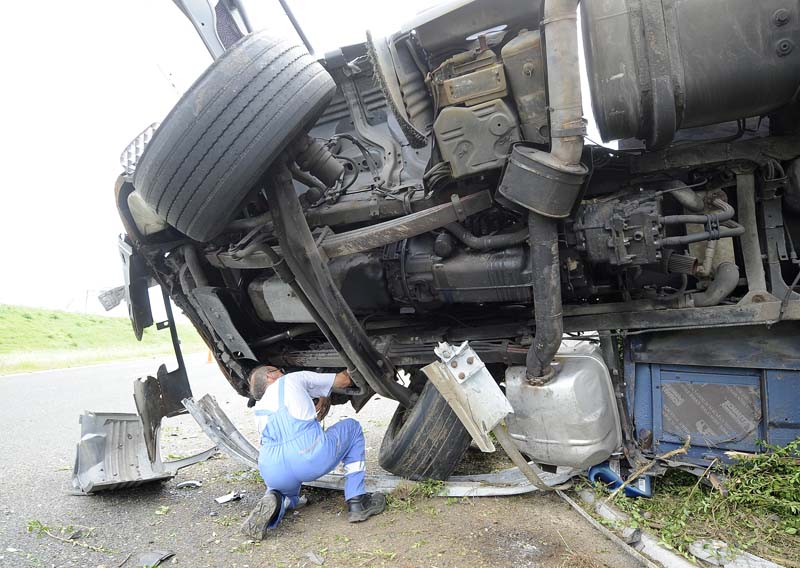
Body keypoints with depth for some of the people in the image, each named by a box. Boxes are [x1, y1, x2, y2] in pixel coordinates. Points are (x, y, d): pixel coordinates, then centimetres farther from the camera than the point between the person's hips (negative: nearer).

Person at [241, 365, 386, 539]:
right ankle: (356, 502, 17)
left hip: (272, 471, 5)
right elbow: (344, 380, 24)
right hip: (312, 458, -5)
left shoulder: (259, 407, 30)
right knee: (352, 427, 25)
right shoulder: (294, 378, 19)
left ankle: (272, 501, 4)